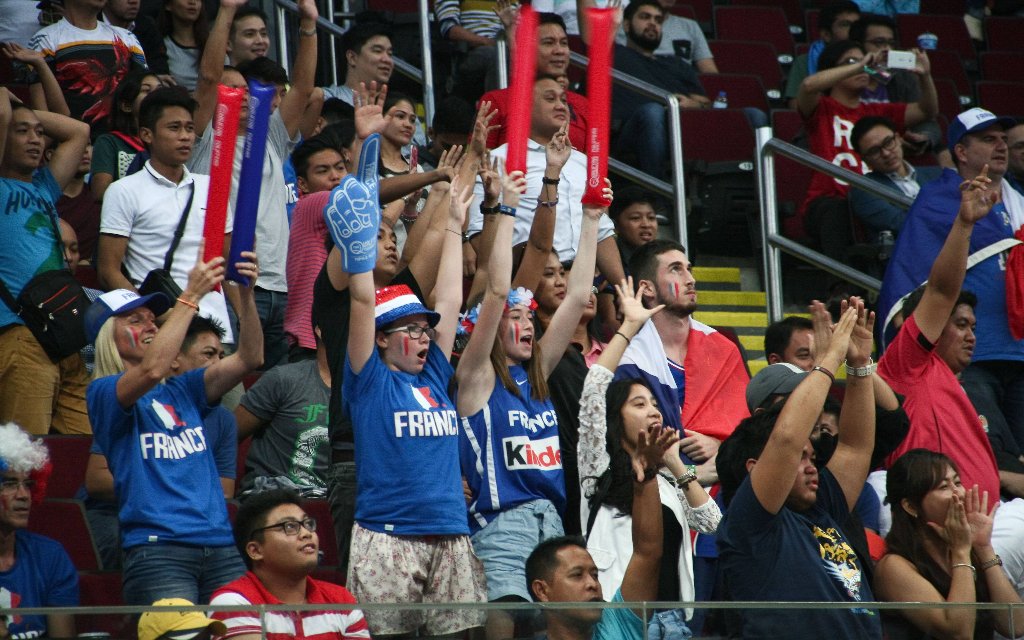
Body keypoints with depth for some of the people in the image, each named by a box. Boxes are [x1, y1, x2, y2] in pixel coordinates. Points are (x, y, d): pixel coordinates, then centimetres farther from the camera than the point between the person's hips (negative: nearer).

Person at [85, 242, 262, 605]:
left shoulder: (182, 391, 21)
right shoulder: (103, 393, 4)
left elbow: (248, 359, 11)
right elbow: (151, 370, -16)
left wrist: (246, 294, -4)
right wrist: (191, 295, -16)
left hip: (221, 545, 5)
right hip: (157, 546, -5)